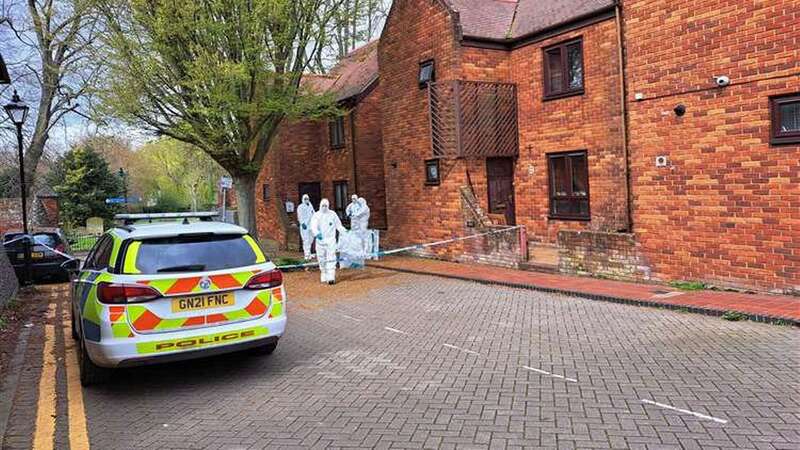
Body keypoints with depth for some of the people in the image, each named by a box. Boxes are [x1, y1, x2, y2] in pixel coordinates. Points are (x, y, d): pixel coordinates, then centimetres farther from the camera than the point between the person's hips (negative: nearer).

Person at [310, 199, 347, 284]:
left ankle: (331, 277, -15)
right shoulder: (316, 215, 2)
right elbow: (313, 227, -10)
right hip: (320, 240, 1)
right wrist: (317, 233, -30)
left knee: (331, 258, -11)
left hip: (331, 240, -1)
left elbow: (338, 225, 12)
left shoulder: (333, 214, 5)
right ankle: (324, 276, 23)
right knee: (321, 259, 8)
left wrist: (344, 231, -5)